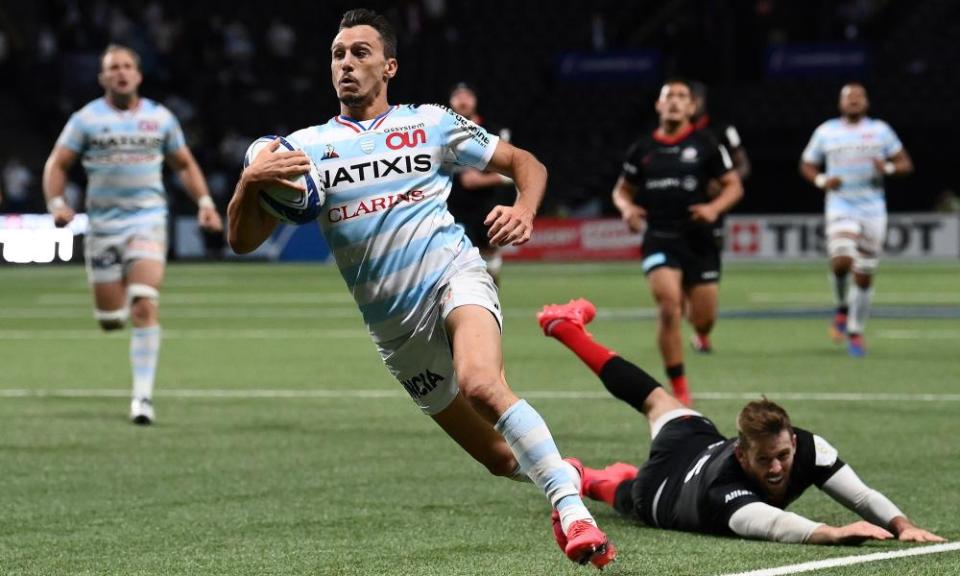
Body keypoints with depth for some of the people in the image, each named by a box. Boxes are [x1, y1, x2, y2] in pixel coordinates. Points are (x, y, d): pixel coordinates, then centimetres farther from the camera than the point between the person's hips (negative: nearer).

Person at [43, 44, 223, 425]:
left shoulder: (161, 118, 9)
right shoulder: (87, 119, 4)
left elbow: (184, 164, 19)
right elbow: (57, 164, 5)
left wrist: (204, 202, 5)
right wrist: (56, 202, -12)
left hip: (148, 219, 0)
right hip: (102, 223, 0)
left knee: (144, 306, -18)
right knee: (110, 320, 1)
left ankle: (143, 396, -15)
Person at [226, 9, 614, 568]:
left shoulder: (431, 123, 5)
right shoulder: (306, 146, 8)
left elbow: (525, 162, 11)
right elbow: (244, 240, 3)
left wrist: (524, 212, -12)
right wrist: (251, 181, -18)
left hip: (454, 276, -3)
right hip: (396, 326, 3)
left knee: (481, 383, -36)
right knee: (502, 459, 5)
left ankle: (574, 513, -39)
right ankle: (569, 475, 35)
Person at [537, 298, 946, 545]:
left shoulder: (808, 448, -40)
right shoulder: (724, 492, -54)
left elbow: (862, 496, -45)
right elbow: (770, 524, -73)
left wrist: (903, 526, -62)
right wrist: (832, 534, -89)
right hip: (658, 491, -7)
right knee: (621, 490, 31)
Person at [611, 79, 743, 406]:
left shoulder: (705, 145, 3)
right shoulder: (642, 150, 8)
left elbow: (733, 185, 6)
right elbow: (622, 190, 19)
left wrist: (715, 207, -14)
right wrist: (627, 208, -4)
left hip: (699, 240, 0)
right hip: (659, 240, 0)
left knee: (703, 320, 1)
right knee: (669, 308, -22)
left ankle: (701, 335, 44)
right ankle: (680, 391, -13)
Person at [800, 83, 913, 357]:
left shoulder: (880, 130, 5)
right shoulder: (826, 131, 5)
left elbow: (905, 164, 8)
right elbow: (807, 165, 14)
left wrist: (888, 168, -14)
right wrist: (821, 181, -7)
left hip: (873, 209, 1)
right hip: (841, 207, -1)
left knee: (864, 275, 4)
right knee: (842, 261, -24)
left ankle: (855, 332, 19)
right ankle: (843, 308, 5)